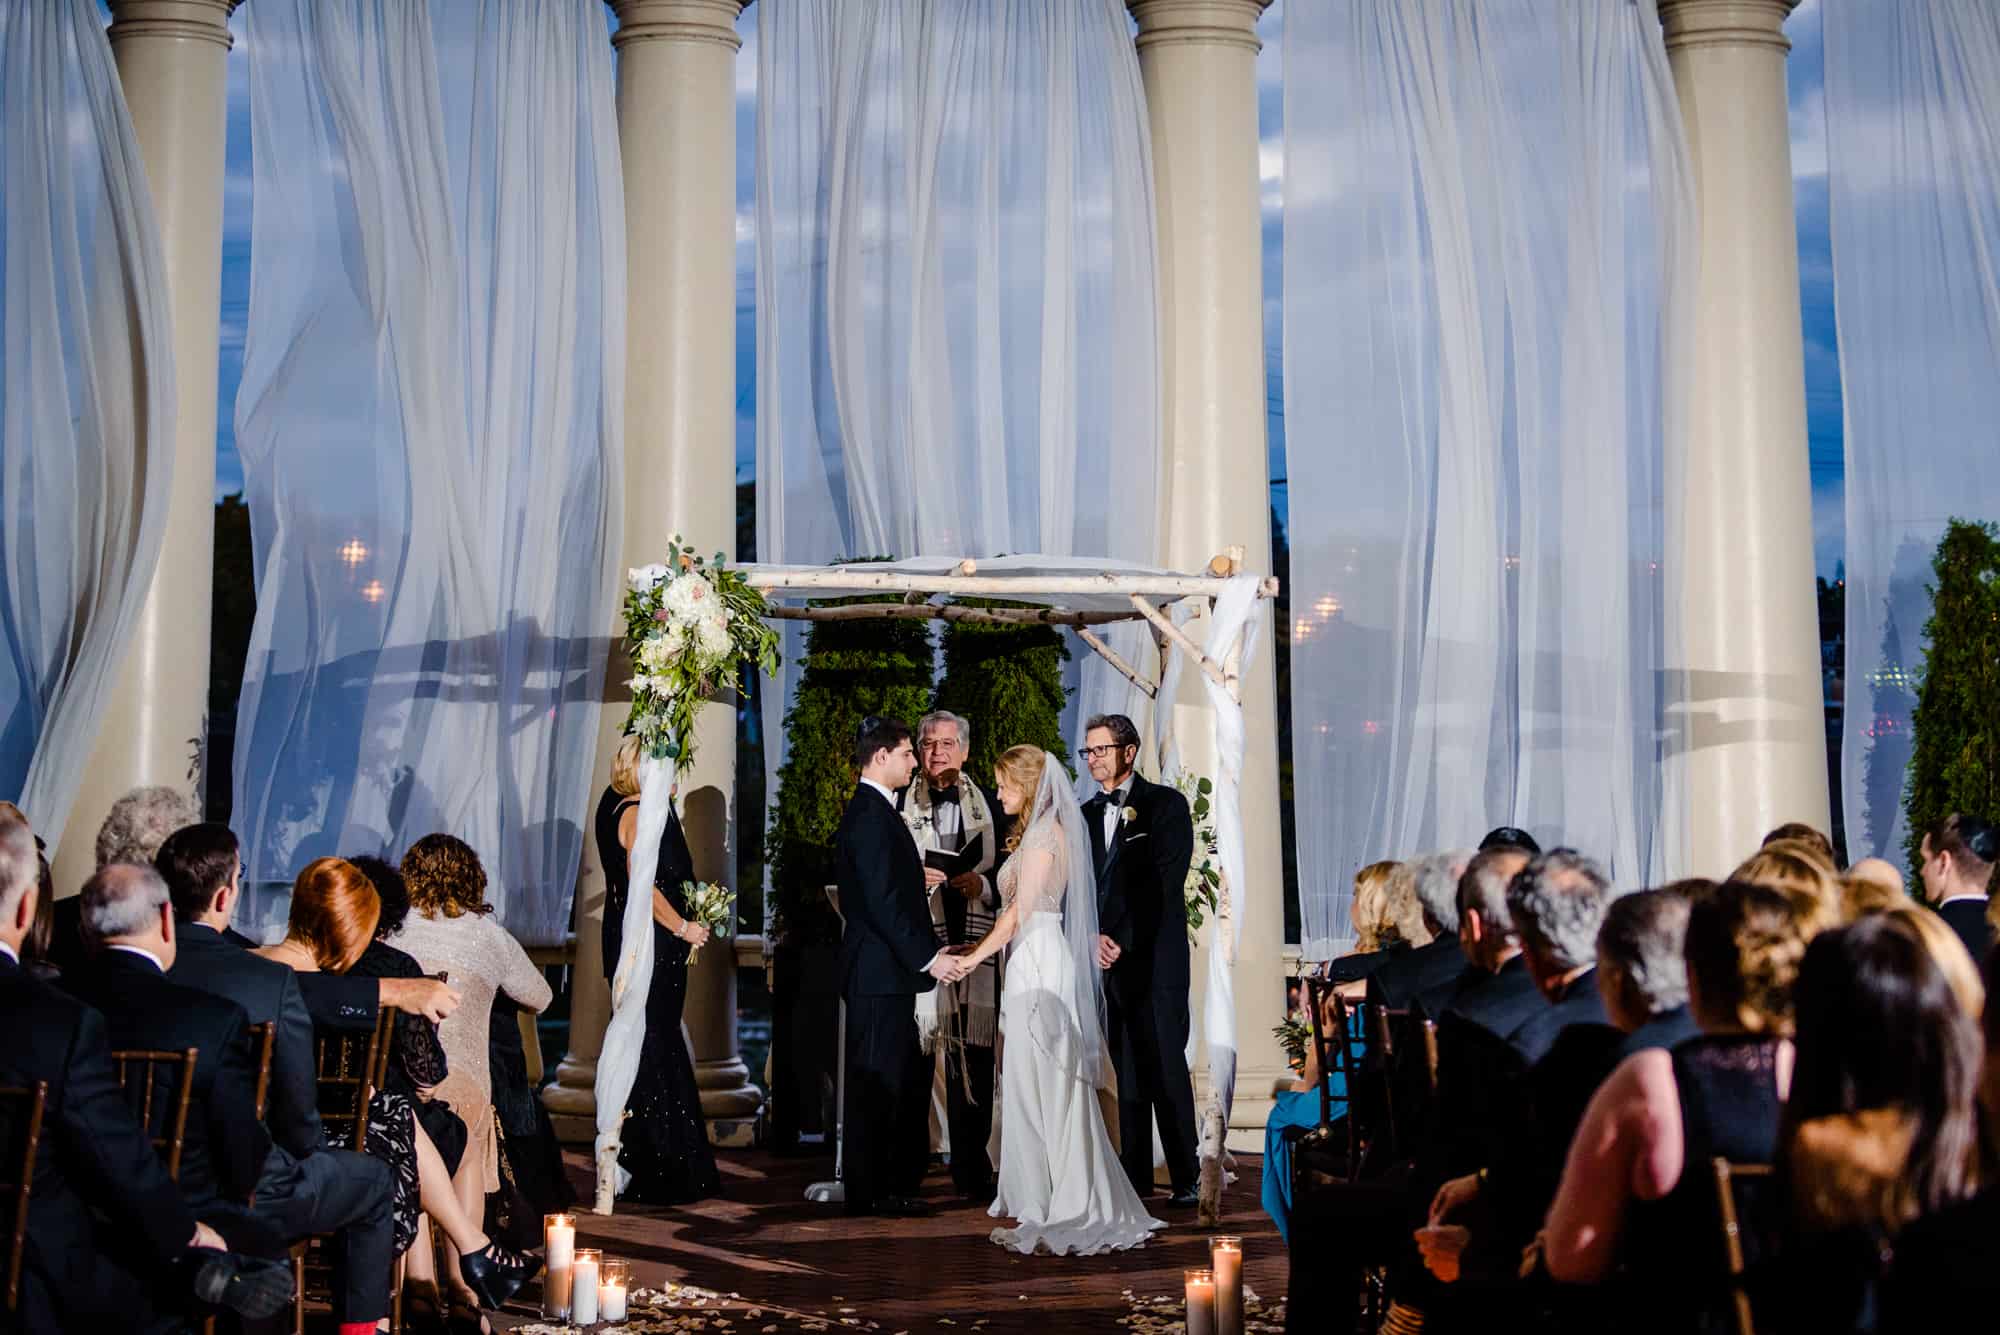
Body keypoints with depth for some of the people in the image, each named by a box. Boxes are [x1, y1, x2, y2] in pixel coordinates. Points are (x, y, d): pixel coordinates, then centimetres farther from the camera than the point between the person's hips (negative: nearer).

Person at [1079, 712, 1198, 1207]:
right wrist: (1093, 938, -7)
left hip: (1154, 958, -5)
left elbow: (1164, 883, -9)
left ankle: (1185, 1178, -2)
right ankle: (1134, 1175, 9)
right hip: (1107, 961, 5)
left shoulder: (1165, 804, 0)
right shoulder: (1086, 815, 16)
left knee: (1165, 1068, -7)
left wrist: (1122, 942, -14)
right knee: (1124, 1070, 5)